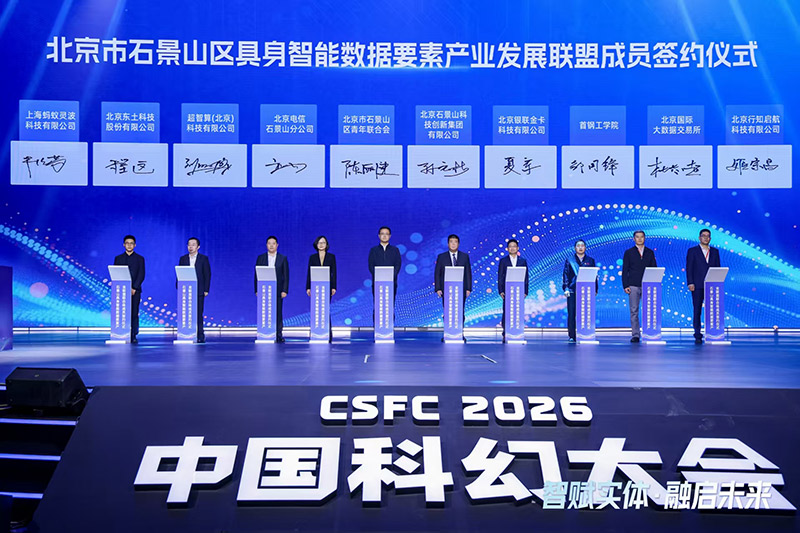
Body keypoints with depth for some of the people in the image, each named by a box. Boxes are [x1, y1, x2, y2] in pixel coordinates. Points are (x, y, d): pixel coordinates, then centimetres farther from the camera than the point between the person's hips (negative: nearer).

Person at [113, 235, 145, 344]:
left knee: (134, 314, -2)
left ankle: (133, 336, 0)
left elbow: (141, 275, 1)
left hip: (135, 291, -1)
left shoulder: (140, 259, 9)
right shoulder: (118, 258, 12)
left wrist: (134, 288, -11)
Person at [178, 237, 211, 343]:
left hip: (199, 291, -2)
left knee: (198, 314, -4)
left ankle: (200, 336, 1)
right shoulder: (183, 259, 11)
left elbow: (207, 275, 2)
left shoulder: (204, 258, 4)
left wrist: (206, 290, -4)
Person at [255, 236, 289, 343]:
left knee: (278, 313, -1)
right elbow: (256, 275, 7)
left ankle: (278, 335, 4)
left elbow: (286, 276, 3)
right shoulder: (260, 258, 8)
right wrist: (257, 290, -1)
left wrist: (285, 290, -5)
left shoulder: (283, 258, 6)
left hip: (278, 290, -1)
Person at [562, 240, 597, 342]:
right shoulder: (569, 261, 10)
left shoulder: (590, 261, 14)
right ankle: (572, 336, 4)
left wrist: (595, 289, 6)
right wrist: (566, 288, -4)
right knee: (571, 314, -3)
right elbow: (565, 275, 6)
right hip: (572, 291, -1)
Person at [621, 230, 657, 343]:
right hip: (633, 286, -1)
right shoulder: (628, 252, 9)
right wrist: (625, 286, -4)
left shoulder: (650, 252, 13)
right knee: (634, 311, -2)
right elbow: (625, 270, 5)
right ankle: (635, 335, 2)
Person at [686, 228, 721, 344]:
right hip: (697, 286, -2)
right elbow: (689, 268, 0)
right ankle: (698, 336, 2)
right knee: (697, 311, -1)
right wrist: (690, 283, -9)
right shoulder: (692, 251, 6)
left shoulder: (715, 251, 14)